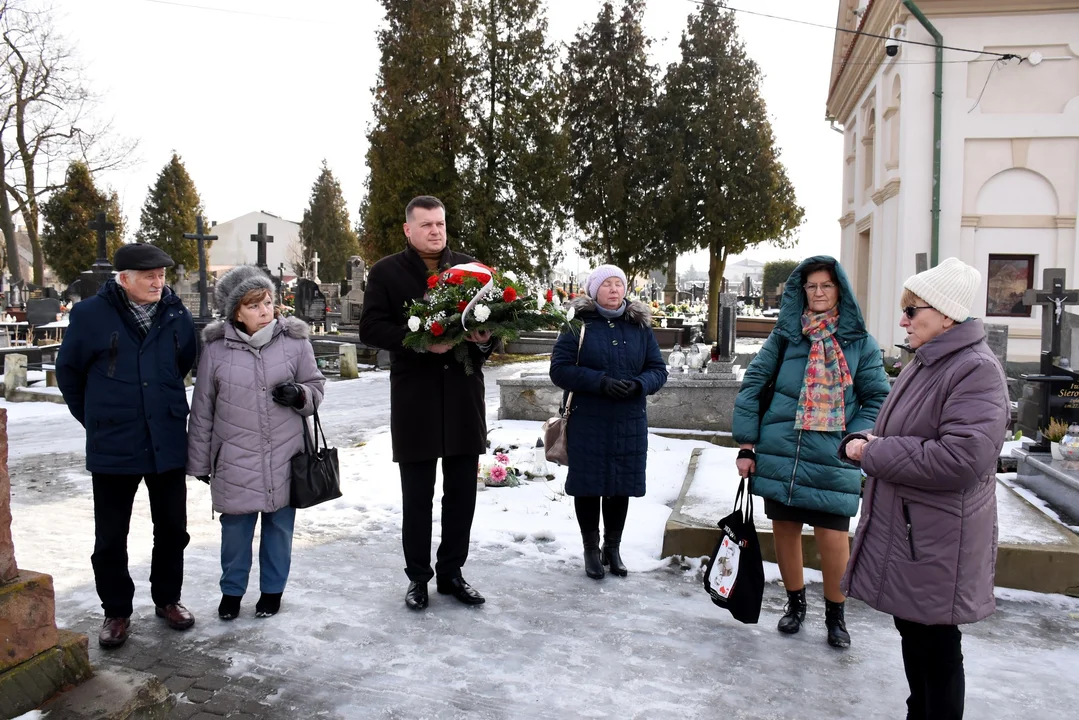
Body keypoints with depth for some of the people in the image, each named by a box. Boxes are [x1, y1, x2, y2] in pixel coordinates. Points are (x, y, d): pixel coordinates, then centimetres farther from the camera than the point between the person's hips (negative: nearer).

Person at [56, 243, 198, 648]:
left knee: (172, 530, 13)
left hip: (168, 445, 2)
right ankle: (116, 611, 26)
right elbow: (68, 372, 4)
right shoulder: (91, 315, -8)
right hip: (112, 448, -2)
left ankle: (167, 599, 32)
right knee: (110, 538, 9)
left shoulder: (178, 317, -1)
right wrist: (95, 419, 10)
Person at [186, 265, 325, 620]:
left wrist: (299, 395, -15)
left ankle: (272, 589, 33)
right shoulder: (216, 347, -4)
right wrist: (199, 461, 7)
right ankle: (232, 590, 34)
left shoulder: (294, 340, -4)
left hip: (284, 457, 1)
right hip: (234, 459, 0)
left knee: (279, 525, 13)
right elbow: (202, 409, 3)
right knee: (235, 527, 12)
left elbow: (316, 388, 8)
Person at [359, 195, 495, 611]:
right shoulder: (386, 272, 1)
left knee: (462, 493, 10)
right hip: (414, 400, -2)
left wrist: (485, 339, -11)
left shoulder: (470, 268, 10)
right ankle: (418, 577, 24)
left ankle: (451, 572, 26)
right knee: (417, 495, 8)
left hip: (464, 397, 3)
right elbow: (370, 329, -6)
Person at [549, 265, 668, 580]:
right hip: (586, 423, -3)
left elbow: (658, 370, 7)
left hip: (629, 424, 3)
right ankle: (591, 549, 24)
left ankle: (612, 547, 29)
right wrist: (600, 382, -22)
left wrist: (638, 385, -15)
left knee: (621, 485, 10)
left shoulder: (640, 326, 7)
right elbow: (559, 369, -10)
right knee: (589, 485, 5)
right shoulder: (578, 324, -4)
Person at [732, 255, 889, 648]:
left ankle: (835, 613, 22)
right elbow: (752, 385, 3)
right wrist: (746, 446, -1)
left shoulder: (860, 342, 4)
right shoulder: (784, 335, 5)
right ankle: (795, 603, 33)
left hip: (832, 459, -1)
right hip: (780, 453, 2)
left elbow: (877, 399, 4)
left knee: (833, 537, -3)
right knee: (785, 529, 11)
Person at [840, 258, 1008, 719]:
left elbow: (961, 459, -29)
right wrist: (860, 442, -3)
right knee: (912, 634, 22)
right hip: (901, 530, 9)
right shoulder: (922, 364, 12)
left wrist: (872, 453, -20)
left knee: (935, 649, 4)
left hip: (937, 542, -9)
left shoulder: (976, 370, -18)